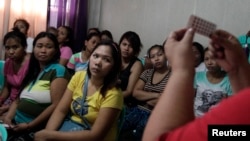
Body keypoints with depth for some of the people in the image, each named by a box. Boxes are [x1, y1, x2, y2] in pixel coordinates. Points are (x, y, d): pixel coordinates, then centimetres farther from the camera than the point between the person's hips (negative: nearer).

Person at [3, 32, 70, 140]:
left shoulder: (58, 71, -7)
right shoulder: (32, 70, 15)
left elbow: (56, 105, -15)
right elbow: (18, 99, 19)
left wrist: (29, 125, -14)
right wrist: (8, 116, 2)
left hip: (38, 128, -6)